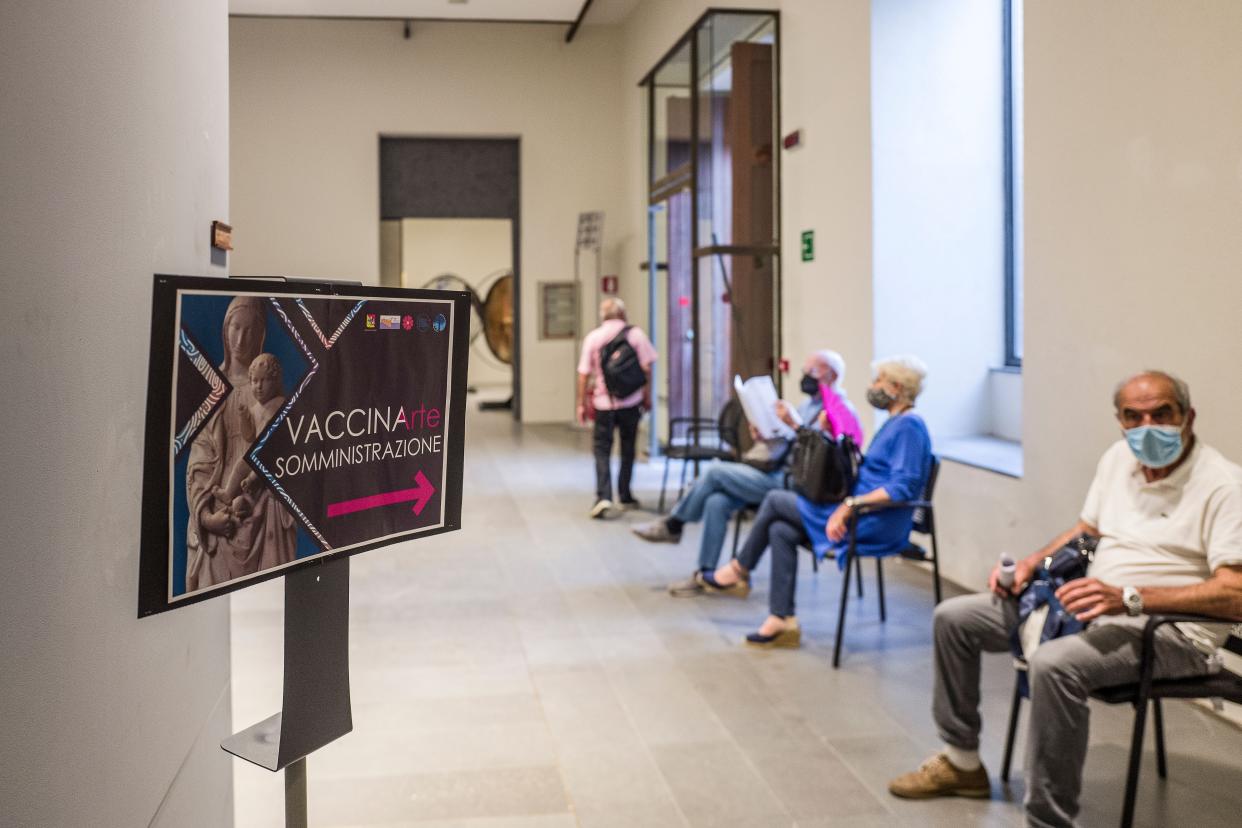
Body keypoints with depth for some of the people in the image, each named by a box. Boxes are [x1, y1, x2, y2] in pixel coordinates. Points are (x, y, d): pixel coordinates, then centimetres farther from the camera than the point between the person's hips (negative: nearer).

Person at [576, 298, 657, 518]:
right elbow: (646, 368, -3)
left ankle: (603, 497, -12)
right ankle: (624, 496, 22)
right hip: (631, 401, 1)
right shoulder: (635, 334, -2)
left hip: (604, 402, 0)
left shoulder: (592, 337, 0)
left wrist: (581, 403, 6)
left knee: (602, 450, 4)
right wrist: (647, 396, 8)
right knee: (628, 450, 15)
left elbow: (583, 374, -2)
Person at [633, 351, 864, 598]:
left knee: (715, 471, -15)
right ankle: (705, 575, -8)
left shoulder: (840, 410, -6)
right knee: (716, 501, -14)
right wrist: (761, 438, 3)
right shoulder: (808, 405, 22)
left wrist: (793, 424, -23)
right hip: (777, 473, 8)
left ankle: (673, 526, 5)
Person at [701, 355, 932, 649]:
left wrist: (851, 504, -26)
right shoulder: (894, 423, 18)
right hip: (860, 515, 9)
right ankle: (782, 619, -2)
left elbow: (903, 486, -23)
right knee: (780, 531, -3)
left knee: (774, 500, -4)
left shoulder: (909, 426, -14)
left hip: (876, 525, -9)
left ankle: (739, 571, 15)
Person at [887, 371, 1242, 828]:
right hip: (1091, 608, 9)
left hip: (1169, 628, -9)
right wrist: (1031, 563, 6)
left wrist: (1127, 598, -32)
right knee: (953, 617, 6)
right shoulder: (1118, 457, 9)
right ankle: (962, 761, 19)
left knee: (1053, 664, -39)